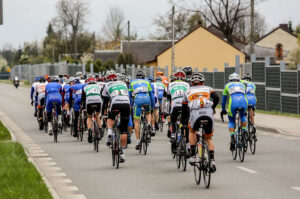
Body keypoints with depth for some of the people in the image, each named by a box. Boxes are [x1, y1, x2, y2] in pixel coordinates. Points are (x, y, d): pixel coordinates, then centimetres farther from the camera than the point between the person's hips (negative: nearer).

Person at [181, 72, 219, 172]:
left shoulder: (188, 91, 30)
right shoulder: (208, 89, 27)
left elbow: (184, 108, 33)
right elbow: (216, 98, 8)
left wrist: (183, 122, 45)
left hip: (195, 114, 0)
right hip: (208, 113, 1)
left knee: (192, 131, 30)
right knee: (208, 138, 20)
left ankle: (193, 156, 18)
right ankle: (212, 160, 3)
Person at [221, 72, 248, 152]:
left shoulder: (227, 85, 29)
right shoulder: (242, 85, 34)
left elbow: (224, 99, 35)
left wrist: (223, 109, 48)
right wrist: (245, 110, 54)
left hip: (233, 103, -2)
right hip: (243, 102, 2)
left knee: (231, 121, 20)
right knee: (242, 115, 35)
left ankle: (232, 139, 2)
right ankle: (244, 132, 23)